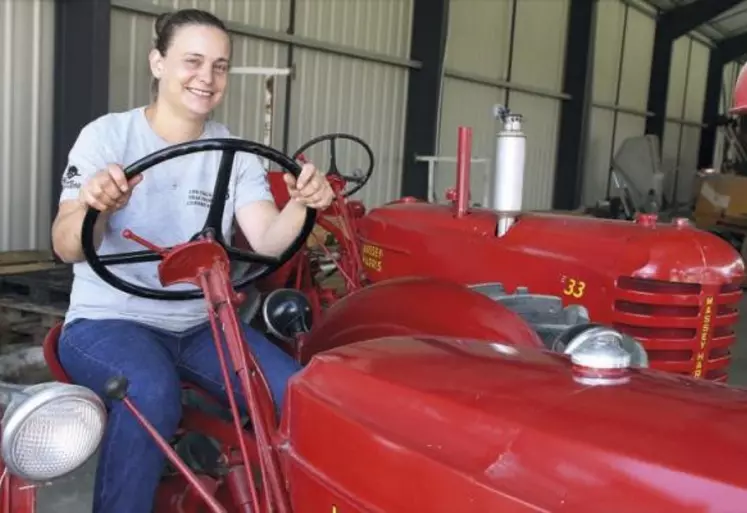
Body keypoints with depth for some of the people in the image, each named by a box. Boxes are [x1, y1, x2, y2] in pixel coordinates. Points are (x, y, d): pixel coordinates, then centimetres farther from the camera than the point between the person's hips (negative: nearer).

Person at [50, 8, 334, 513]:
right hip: (107, 319, -3)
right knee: (152, 394, -35)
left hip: (201, 324, 4)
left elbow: (267, 240, -10)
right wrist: (93, 206, -38)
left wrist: (300, 206, -31)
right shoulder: (106, 136, -6)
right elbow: (67, 248, -15)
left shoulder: (236, 153, 3)